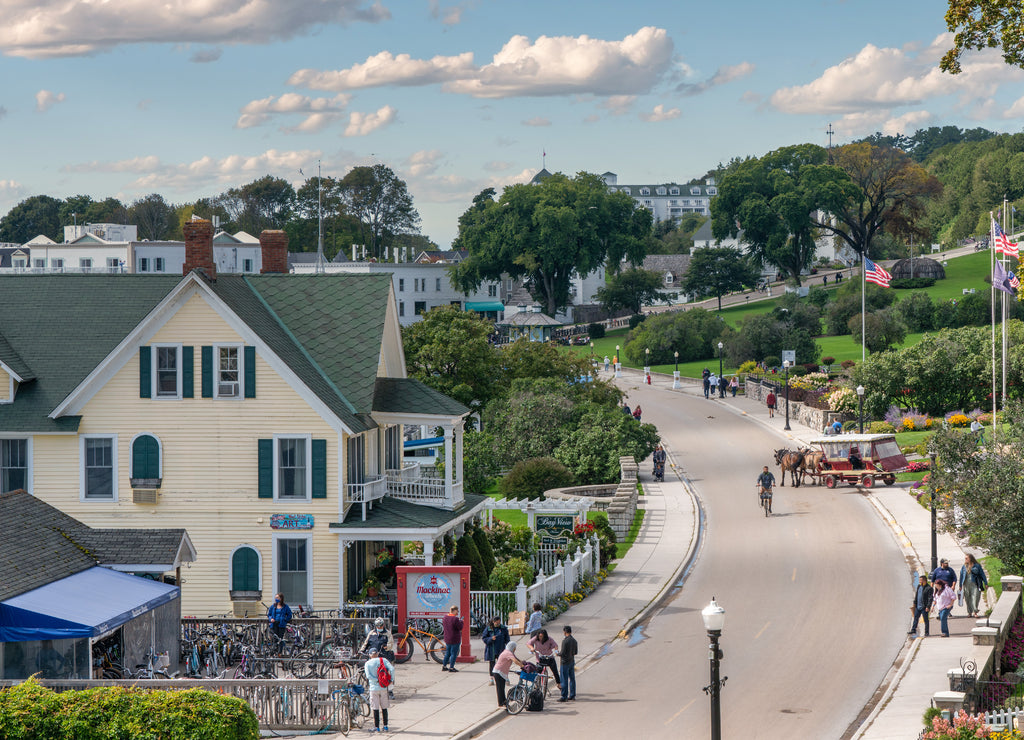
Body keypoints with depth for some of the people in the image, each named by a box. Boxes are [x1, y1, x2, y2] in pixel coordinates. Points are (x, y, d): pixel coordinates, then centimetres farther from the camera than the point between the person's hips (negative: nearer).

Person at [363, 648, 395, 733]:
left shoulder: (367, 663, -1)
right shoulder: (383, 660, 1)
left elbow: (368, 676, -15)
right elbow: (392, 669, -12)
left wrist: (377, 680, -11)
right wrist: (392, 680, -4)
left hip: (374, 688, -2)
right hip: (384, 688, 2)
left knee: (375, 709, 3)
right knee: (384, 708, 11)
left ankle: (377, 727, 2)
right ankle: (385, 726, 13)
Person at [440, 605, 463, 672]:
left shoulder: (445, 617, 2)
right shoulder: (455, 619, -21)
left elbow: (443, 625, 16)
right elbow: (460, 627, -16)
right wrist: (461, 621, 0)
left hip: (447, 638, 8)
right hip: (455, 639, -8)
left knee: (447, 652, 20)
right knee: (454, 653, 1)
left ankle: (444, 666, 26)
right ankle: (451, 668, 3)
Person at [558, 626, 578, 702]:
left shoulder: (565, 641, -18)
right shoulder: (574, 640, 6)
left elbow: (563, 653, -20)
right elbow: (576, 652, 13)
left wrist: (558, 653, 0)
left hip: (565, 662, -8)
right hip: (572, 661, 8)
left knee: (564, 680, -3)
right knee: (572, 679, 12)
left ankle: (564, 697, -1)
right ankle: (572, 696, 16)